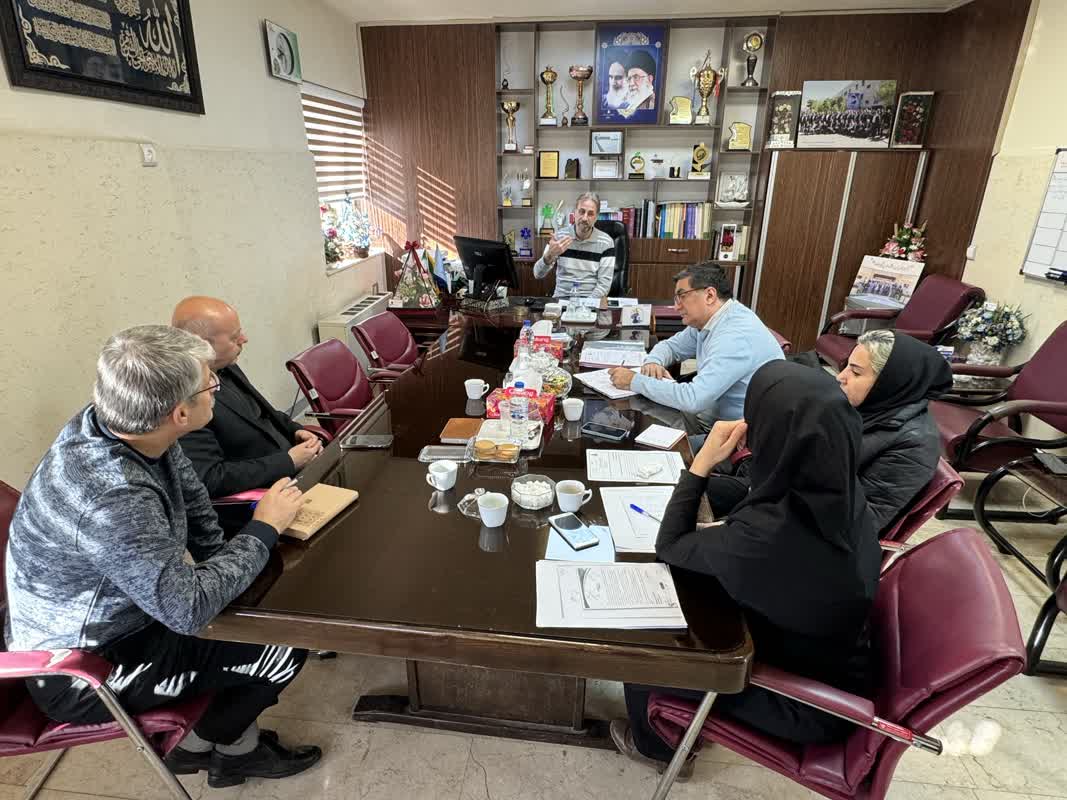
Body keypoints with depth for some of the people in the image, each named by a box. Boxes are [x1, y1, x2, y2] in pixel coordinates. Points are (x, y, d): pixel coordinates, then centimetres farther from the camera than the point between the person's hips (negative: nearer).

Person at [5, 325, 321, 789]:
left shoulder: (110, 422, -13)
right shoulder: (111, 498, -39)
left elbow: (188, 493, 3)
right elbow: (188, 610, -32)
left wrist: (220, 565, -1)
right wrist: (264, 528, -23)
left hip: (116, 612, 8)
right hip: (85, 668, -8)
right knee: (285, 650, -7)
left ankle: (236, 739, 26)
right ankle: (213, 742, 25)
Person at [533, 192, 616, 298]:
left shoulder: (606, 242, -2)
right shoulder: (559, 236, 2)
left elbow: (604, 284, -5)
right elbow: (538, 274, -4)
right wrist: (549, 256, -23)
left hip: (590, 300, -1)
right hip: (561, 298, 1)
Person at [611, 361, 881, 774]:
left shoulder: (764, 537, -40)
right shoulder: (841, 493, -17)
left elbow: (670, 547, -20)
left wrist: (702, 461, -22)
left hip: (806, 701, -6)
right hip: (834, 668, 6)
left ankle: (655, 743, 41)